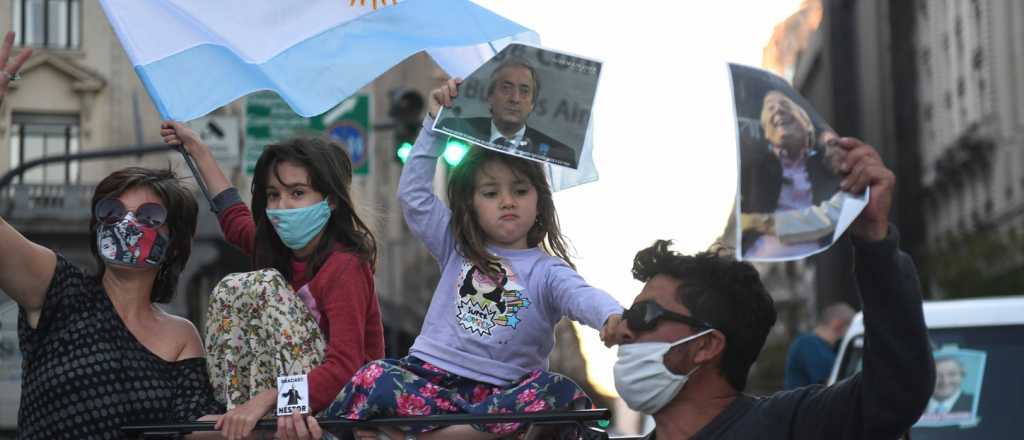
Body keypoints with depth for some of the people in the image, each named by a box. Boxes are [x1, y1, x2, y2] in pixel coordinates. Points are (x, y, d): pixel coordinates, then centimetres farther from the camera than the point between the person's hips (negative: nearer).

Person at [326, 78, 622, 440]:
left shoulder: (546, 271, 5)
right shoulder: (456, 249, 17)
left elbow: (581, 296, -17)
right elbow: (414, 193, 11)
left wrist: (612, 317, -41)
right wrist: (436, 124, 8)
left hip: (502, 391, -1)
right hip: (432, 378, 1)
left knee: (563, 394, -34)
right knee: (374, 379, -28)